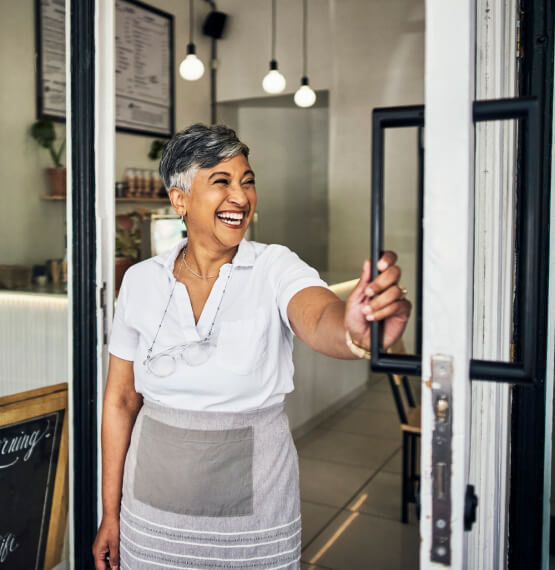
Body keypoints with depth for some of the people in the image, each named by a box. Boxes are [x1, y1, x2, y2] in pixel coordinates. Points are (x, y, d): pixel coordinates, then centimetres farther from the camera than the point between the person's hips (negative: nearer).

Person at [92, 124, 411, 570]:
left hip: (255, 508, -1)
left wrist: (354, 332, -57)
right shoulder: (141, 281, -4)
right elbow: (120, 399, 1)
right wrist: (110, 514, 3)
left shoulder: (275, 268, -11)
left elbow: (318, 320, -33)